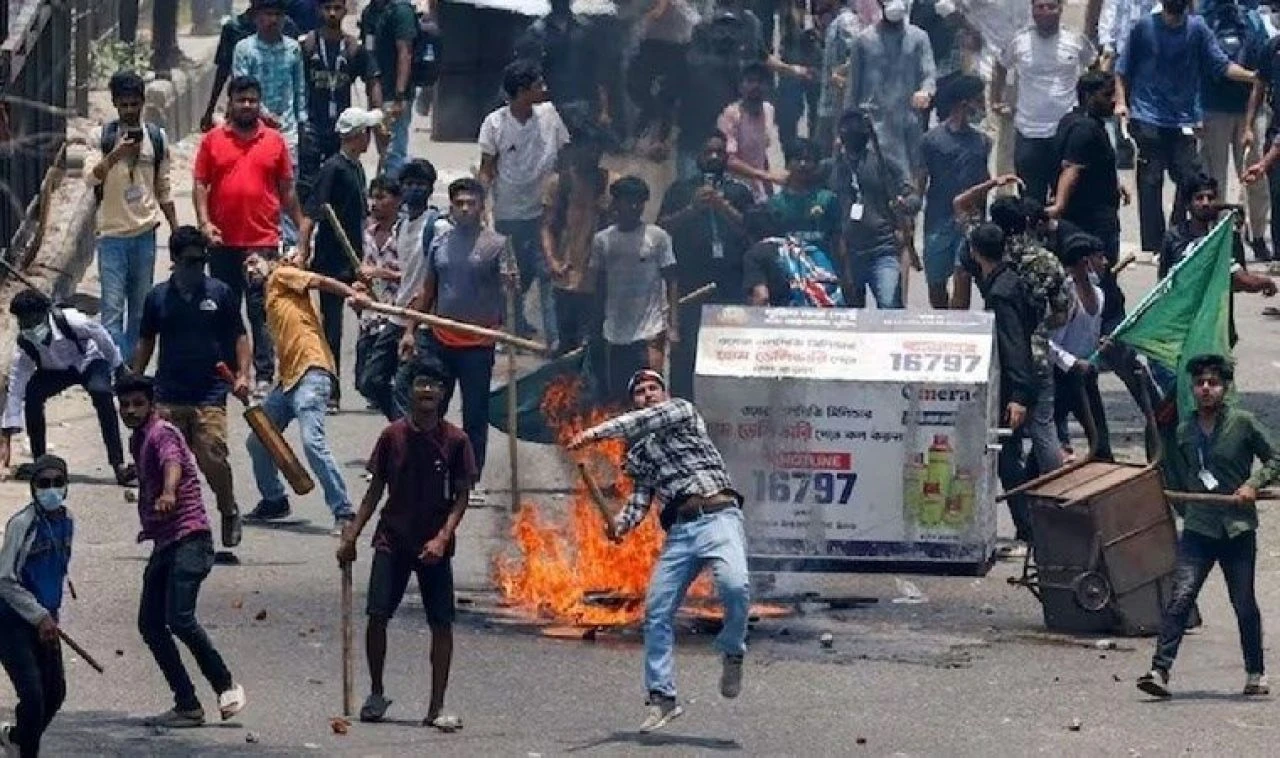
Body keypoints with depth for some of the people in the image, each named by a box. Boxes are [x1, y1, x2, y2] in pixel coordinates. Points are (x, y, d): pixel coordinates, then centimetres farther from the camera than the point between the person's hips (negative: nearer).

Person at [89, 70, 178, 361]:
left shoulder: (157, 137, 5)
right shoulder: (103, 137, -2)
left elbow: (163, 189, 12)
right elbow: (91, 179, -12)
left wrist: (176, 230, 10)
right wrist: (115, 156, -26)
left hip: (144, 233, 3)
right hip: (112, 235, -3)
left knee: (140, 308, 9)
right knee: (113, 309, -8)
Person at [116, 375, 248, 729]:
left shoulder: (162, 434, -11)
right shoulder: (138, 440, 17)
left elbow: (172, 462, -33)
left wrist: (168, 493, -52)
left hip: (189, 538, -10)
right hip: (164, 543, 10)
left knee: (179, 618, -22)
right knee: (150, 624, 4)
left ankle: (226, 687, -10)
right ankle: (187, 705, 8)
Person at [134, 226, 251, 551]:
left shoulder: (219, 293, 4)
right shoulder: (158, 297, 8)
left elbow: (239, 337, 9)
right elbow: (146, 342, 17)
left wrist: (242, 374, -4)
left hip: (210, 394, -2)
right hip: (167, 396, 2)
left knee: (212, 458, -12)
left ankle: (229, 512, 12)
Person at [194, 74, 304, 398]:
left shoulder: (275, 141, 7)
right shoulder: (213, 140, 6)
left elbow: (287, 190, 11)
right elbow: (200, 184, 5)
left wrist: (302, 229, 9)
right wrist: (204, 222, -8)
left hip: (263, 241, -1)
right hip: (223, 241, 1)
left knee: (261, 310, -6)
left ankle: (264, 376, -8)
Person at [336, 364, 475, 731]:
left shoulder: (455, 440, -2)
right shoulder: (393, 435, 2)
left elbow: (461, 497, -1)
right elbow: (375, 490, 8)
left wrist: (442, 538, -15)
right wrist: (351, 536, 3)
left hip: (434, 548, -1)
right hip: (392, 540, 1)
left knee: (442, 623, -5)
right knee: (377, 616, -8)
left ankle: (437, 708, 3)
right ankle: (376, 694, 11)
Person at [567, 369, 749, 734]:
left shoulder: (682, 410, 10)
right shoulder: (637, 452, 23)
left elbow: (647, 421, -10)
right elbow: (641, 496, 15)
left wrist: (597, 432, -17)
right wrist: (622, 522, -7)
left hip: (718, 516, -6)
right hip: (678, 530, 6)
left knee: (735, 586, -30)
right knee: (657, 612, -3)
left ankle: (732, 653, -4)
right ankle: (662, 699, 4)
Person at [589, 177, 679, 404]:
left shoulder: (658, 238, 0)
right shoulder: (602, 240, 7)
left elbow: (671, 283, 0)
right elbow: (598, 284, 13)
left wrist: (673, 326, -8)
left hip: (649, 333, -3)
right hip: (614, 333, 3)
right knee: (616, 396, 6)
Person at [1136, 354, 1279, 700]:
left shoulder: (1243, 423, -3)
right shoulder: (1183, 431, 6)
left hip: (1238, 528, -2)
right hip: (1198, 529, 2)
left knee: (1244, 605, 8)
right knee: (1180, 598, -12)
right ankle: (1160, 670, -18)